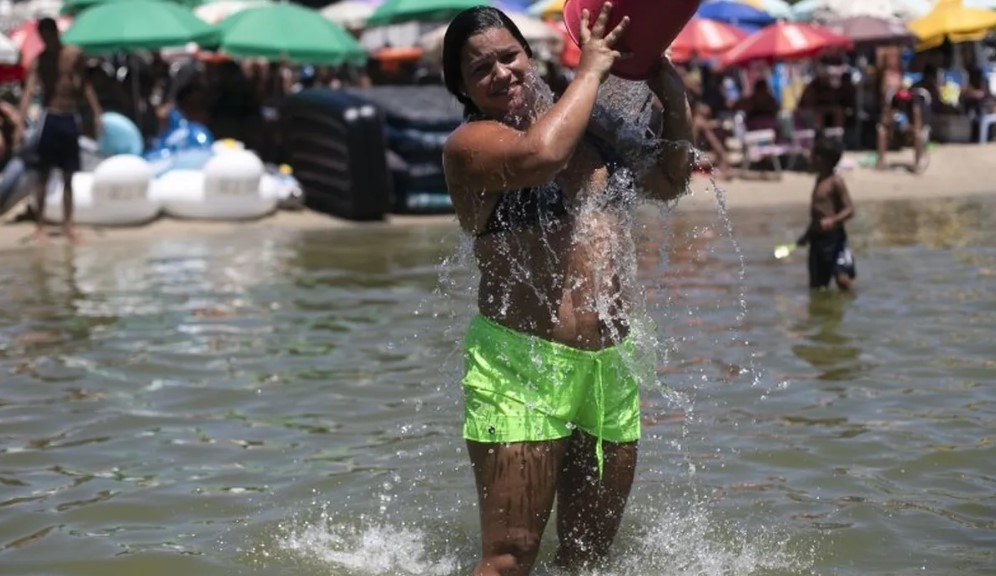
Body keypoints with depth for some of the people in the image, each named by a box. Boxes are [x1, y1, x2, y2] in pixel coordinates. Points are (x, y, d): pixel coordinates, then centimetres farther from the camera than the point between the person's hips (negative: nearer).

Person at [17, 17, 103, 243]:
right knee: (43, 175, -2)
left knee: (68, 176, 8)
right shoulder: (39, 60, -3)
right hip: (50, 117, -3)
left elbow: (86, 85, 10)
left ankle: (67, 225, 14)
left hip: (71, 117, 3)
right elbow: (29, 89, -15)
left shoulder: (75, 54, 4)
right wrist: (21, 118, -29)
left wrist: (96, 114, 3)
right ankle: (40, 226, 0)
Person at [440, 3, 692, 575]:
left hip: (612, 368, 7)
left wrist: (674, 102, 8)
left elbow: (669, 181, 26)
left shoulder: (587, 127, 16)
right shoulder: (470, 143, -6)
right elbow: (539, 155, -28)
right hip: (522, 369, -7)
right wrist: (591, 70, -13)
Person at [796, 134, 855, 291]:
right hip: (818, 237, 9)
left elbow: (849, 210, -15)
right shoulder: (820, 179, 14)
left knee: (843, 278, -15)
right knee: (815, 283, 11)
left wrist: (832, 220, -32)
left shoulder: (835, 181, -12)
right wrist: (808, 234, 28)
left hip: (833, 237, -9)